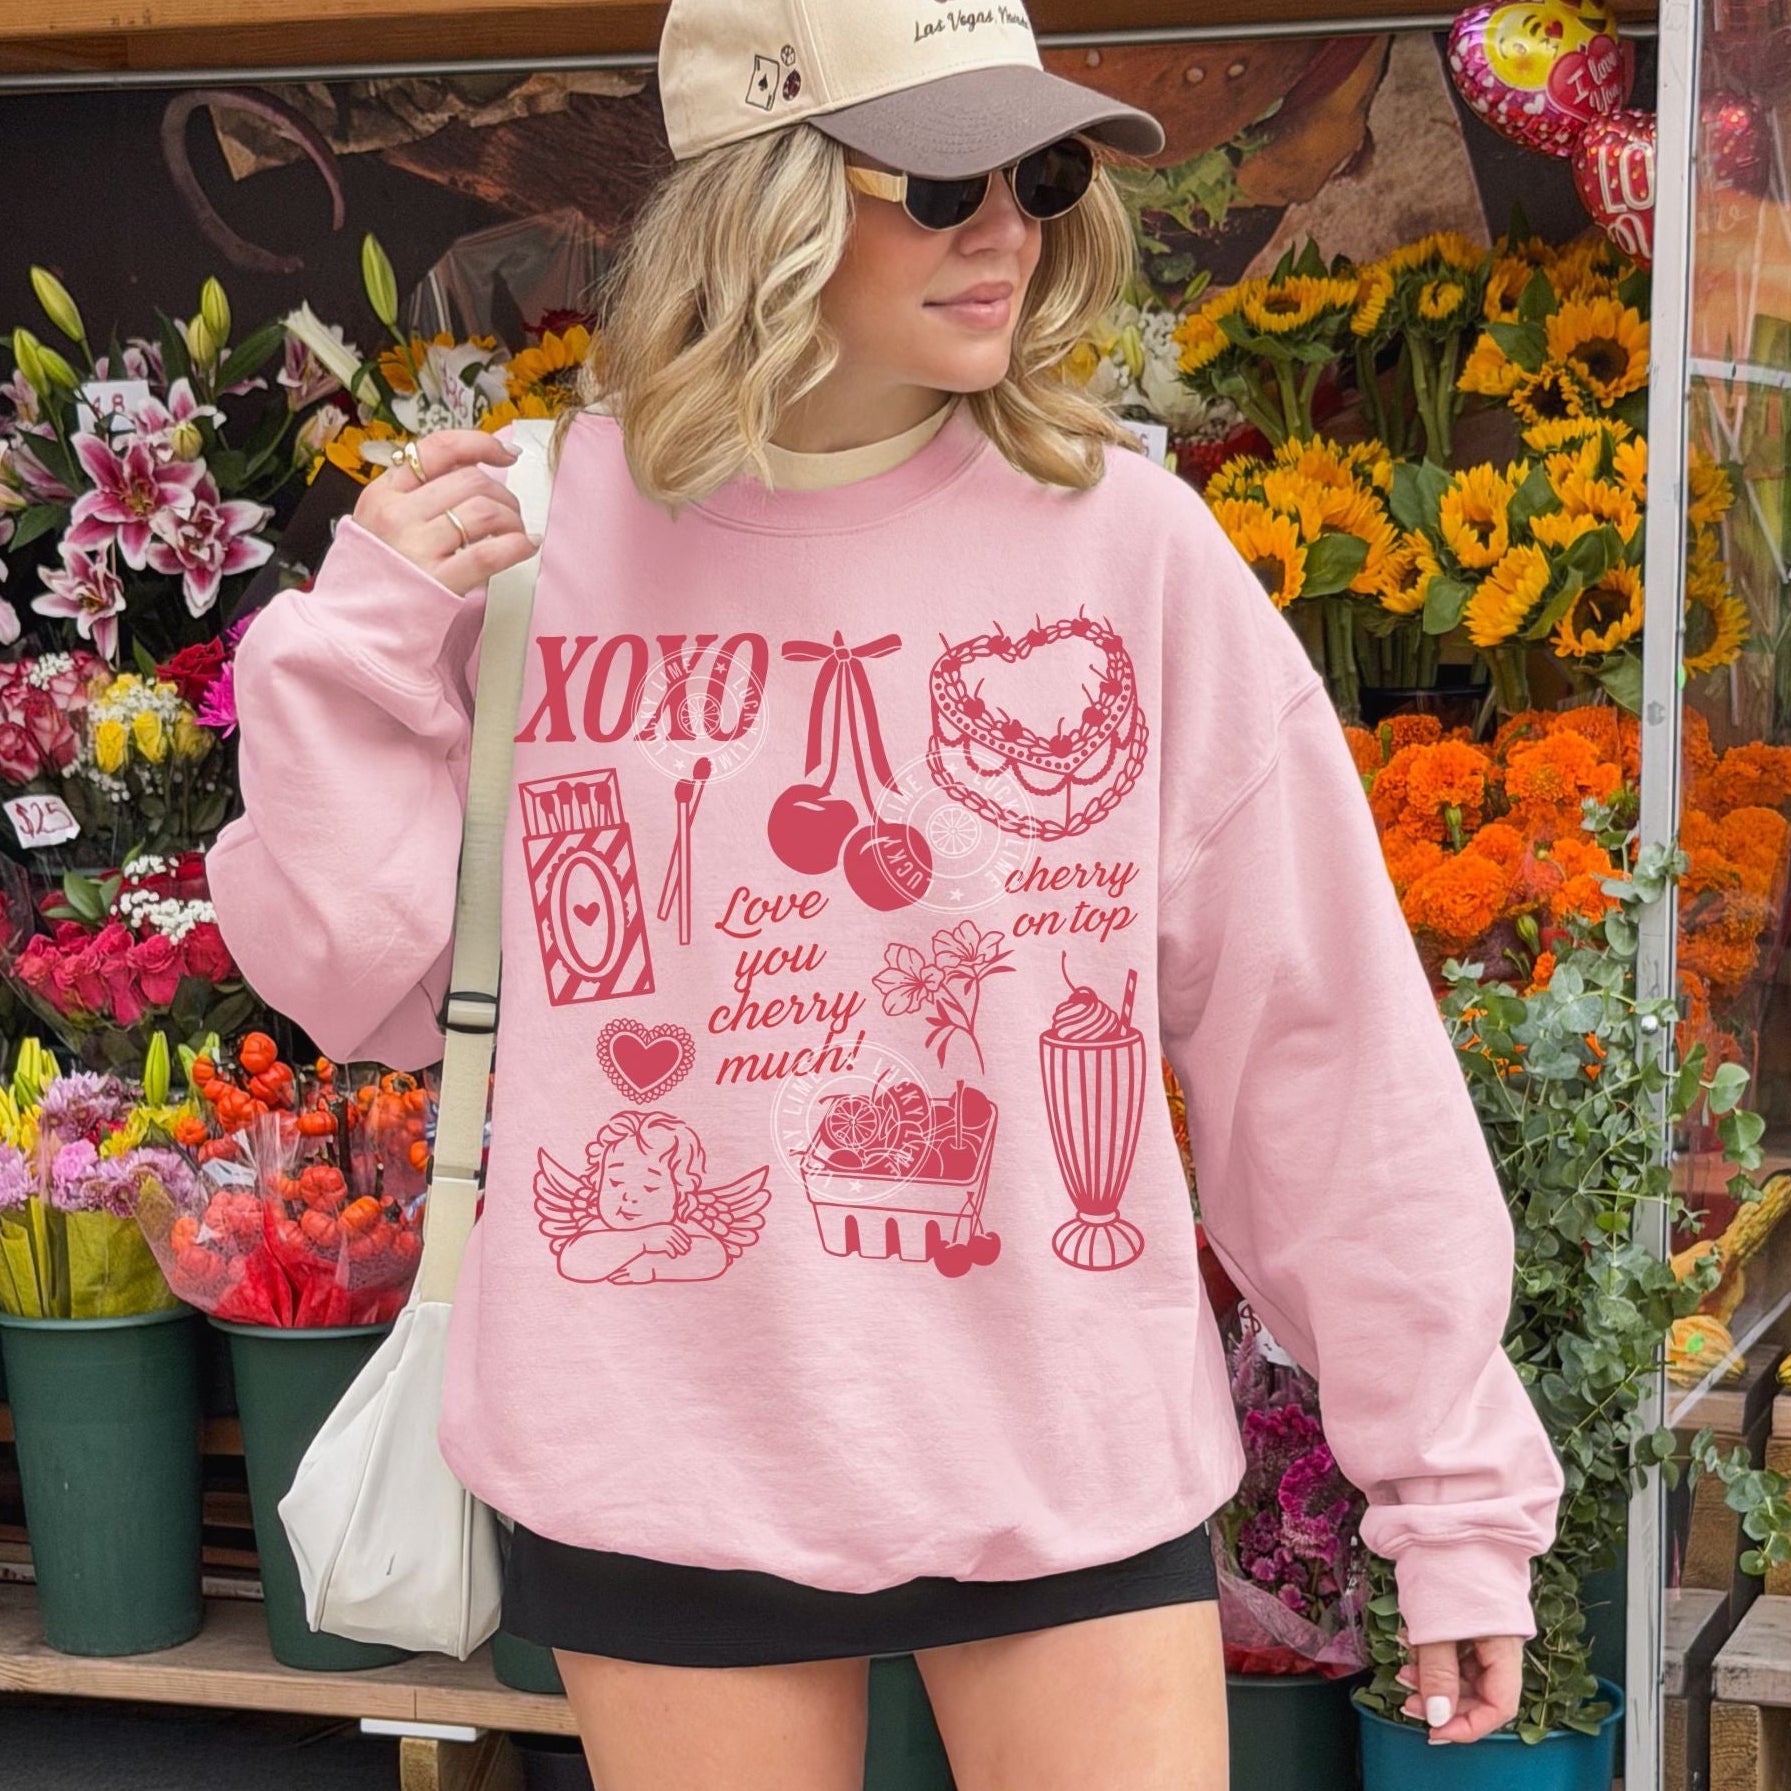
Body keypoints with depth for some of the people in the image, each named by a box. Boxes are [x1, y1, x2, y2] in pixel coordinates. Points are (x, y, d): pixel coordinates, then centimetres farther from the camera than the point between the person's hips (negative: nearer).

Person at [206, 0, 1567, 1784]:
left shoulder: (1126, 537, -6)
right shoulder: (530, 530, -3)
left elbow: (1325, 1035, -3)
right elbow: (360, 981, 5)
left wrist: (1455, 1479, -2)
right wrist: (361, 639, -8)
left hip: (1075, 1467, 0)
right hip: (661, 1461, 1)